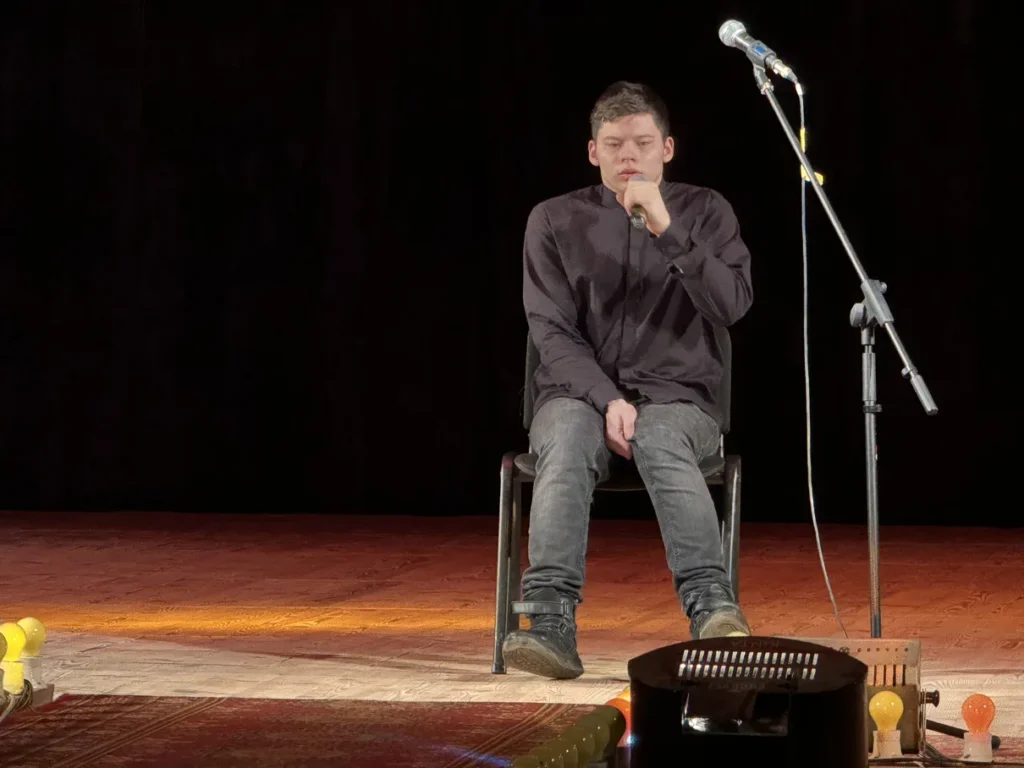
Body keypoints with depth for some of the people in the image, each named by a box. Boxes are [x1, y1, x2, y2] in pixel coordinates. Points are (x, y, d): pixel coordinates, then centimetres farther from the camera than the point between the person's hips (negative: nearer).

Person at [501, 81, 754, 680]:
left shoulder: (704, 211, 7)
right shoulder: (555, 221, 7)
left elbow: (732, 305, -8)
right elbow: (553, 332, -1)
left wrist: (666, 229, -18)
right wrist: (608, 400, -17)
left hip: (677, 398, 0)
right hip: (580, 391, 0)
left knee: (660, 439, -38)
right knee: (568, 441, -36)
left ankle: (712, 607, -48)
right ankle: (551, 623, -48)